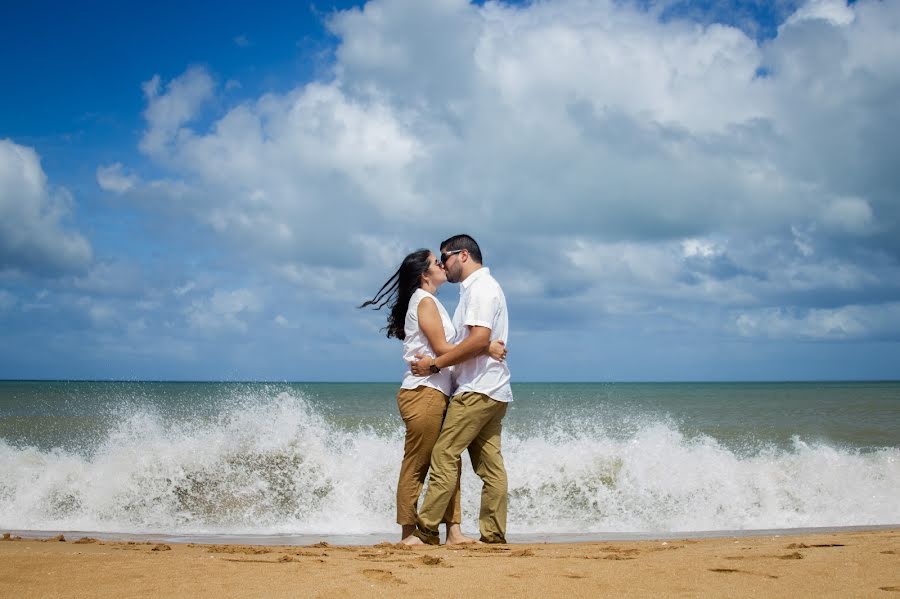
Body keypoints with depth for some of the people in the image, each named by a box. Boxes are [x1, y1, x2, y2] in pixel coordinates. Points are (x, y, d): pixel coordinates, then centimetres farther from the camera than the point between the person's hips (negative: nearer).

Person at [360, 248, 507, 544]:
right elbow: (441, 348, -14)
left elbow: (440, 349, 13)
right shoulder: (424, 301, -6)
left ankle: (453, 530, 6)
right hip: (423, 393, -10)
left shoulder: (429, 302, 22)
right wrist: (485, 349, -12)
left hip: (436, 394, 10)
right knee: (416, 465, -5)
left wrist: (489, 348, 4)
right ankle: (409, 533, 0)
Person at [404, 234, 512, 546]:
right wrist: (437, 361, 15)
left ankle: (426, 530, -10)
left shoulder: (480, 287, -9)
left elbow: (479, 339, -21)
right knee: (490, 464, 6)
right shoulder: (481, 287, 22)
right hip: (494, 391, 10)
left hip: (478, 389, -10)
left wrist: (435, 364, -16)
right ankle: (493, 535, 7)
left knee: (444, 455, -10)